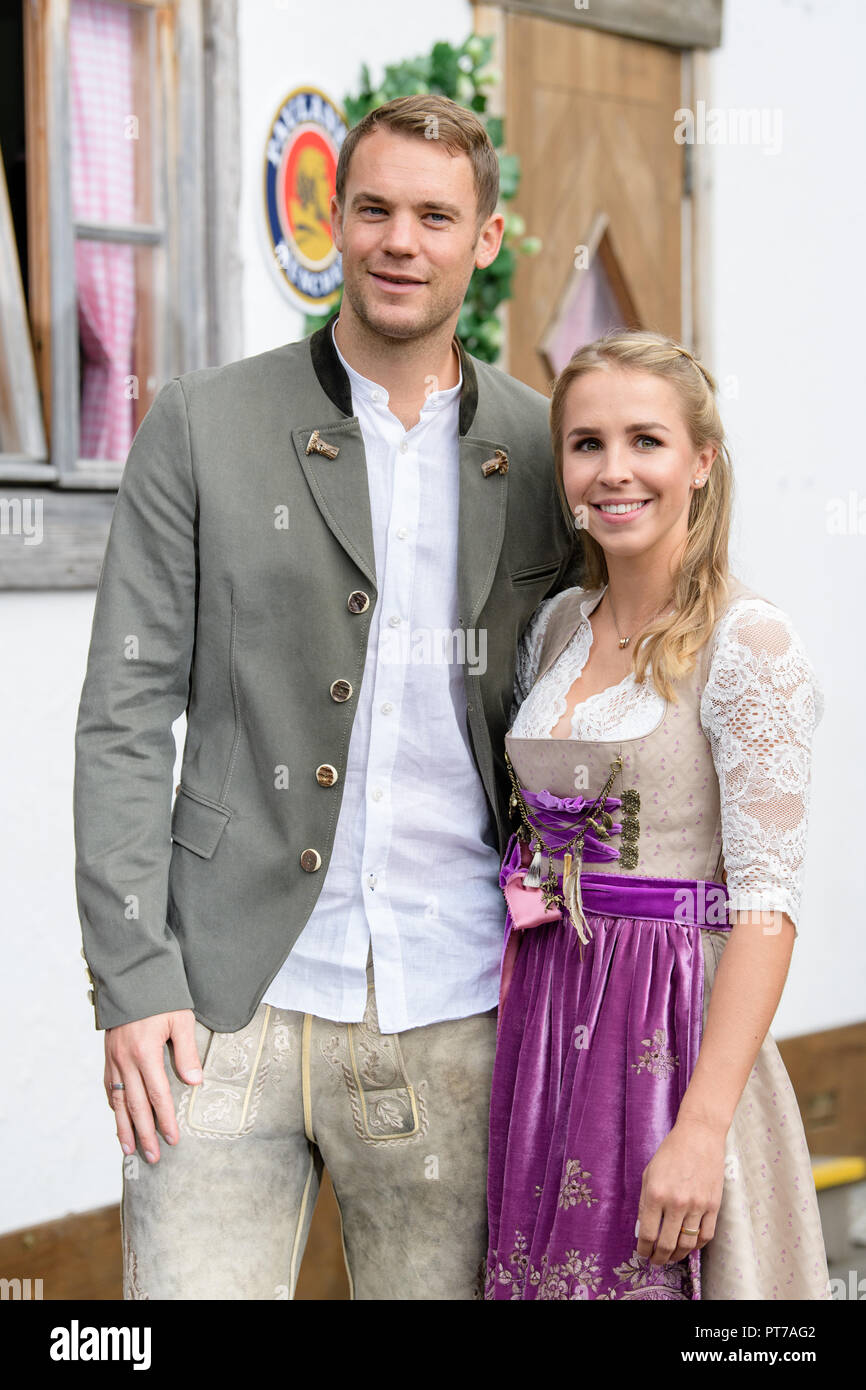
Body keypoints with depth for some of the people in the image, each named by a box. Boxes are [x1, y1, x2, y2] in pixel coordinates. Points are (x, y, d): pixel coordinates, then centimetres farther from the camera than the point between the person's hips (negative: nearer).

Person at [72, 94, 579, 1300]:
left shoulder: (543, 451, 7)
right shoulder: (203, 427, 1)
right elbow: (125, 715, -1)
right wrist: (131, 983, -8)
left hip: (452, 1020, 2)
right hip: (232, 1005, -2)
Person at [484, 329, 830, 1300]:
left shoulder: (749, 646, -12)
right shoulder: (558, 627, 9)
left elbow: (766, 907, -16)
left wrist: (702, 1130, -21)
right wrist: (507, 1034, 8)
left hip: (670, 1031, -6)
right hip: (543, 1030, 6)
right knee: (544, 1275, 11)